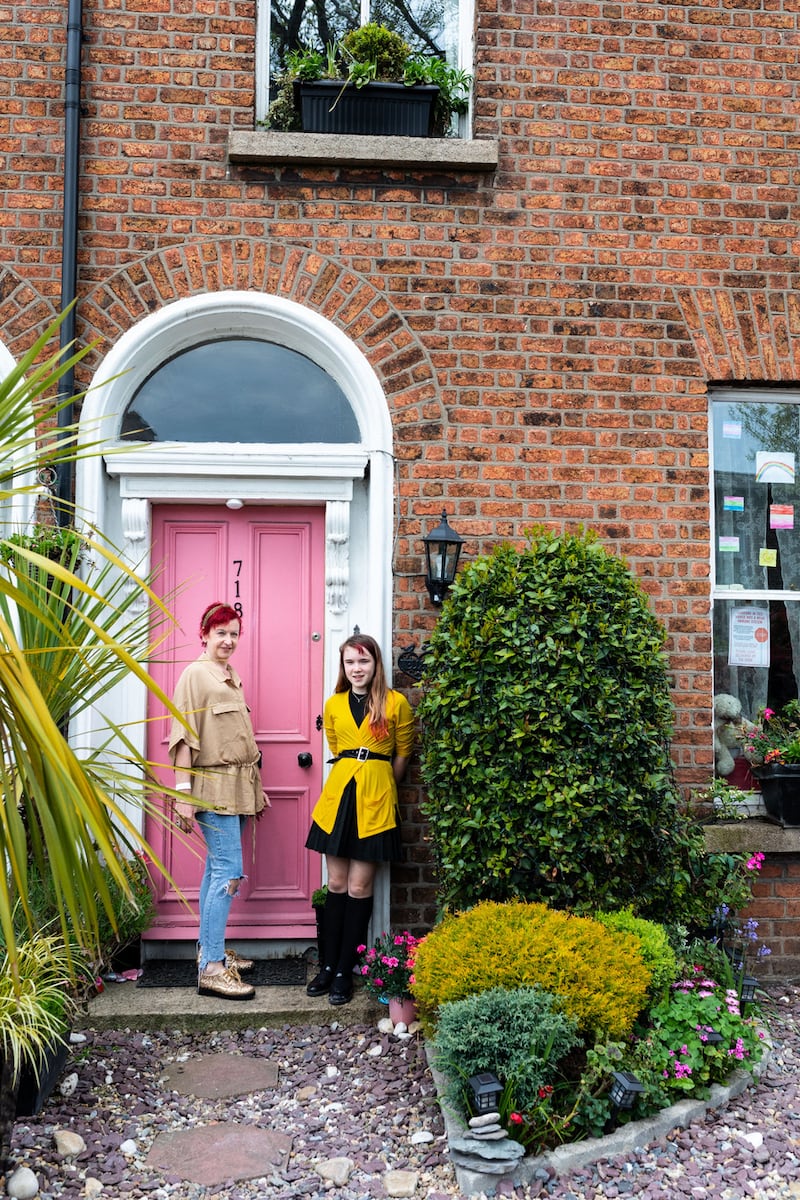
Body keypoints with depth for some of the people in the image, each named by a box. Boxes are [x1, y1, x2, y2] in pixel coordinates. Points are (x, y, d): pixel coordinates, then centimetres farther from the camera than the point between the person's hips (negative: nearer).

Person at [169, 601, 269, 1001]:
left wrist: (256, 786, 21)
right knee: (229, 871, -12)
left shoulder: (232, 675, 16)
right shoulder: (195, 674, -7)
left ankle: (208, 949, 21)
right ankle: (211, 968, -10)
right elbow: (183, 736, -13)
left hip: (238, 786, 8)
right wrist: (183, 793, -19)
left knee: (217, 868, 12)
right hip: (213, 785, -8)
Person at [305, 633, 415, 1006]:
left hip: (375, 802, -3)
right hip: (338, 796, 3)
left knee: (359, 887, 1)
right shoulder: (334, 705, 8)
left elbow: (402, 753, 8)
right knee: (336, 884, 9)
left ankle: (344, 971, 12)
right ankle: (327, 966, 19)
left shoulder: (396, 704, -2)